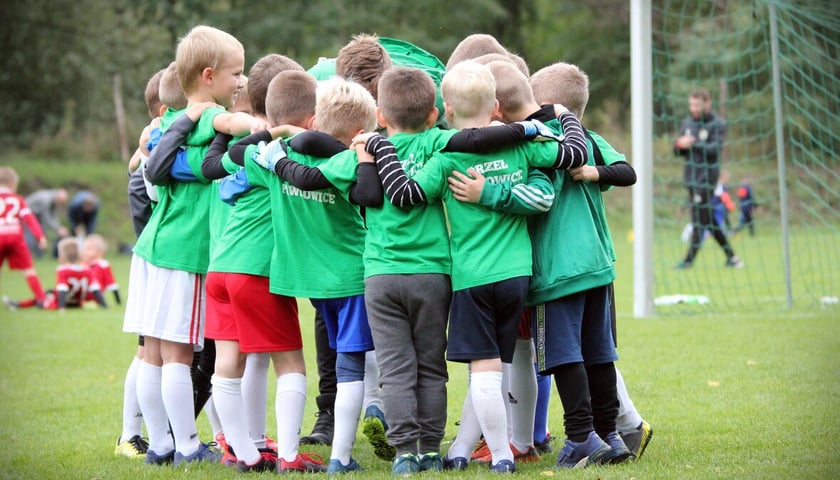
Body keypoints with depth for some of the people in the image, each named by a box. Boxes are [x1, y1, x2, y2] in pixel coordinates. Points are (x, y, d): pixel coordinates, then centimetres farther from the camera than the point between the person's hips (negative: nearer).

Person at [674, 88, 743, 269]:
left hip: (707, 175, -6)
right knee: (708, 219, 9)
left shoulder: (717, 124, -6)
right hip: (691, 175, 6)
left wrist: (693, 144, -21)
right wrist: (679, 145, -11)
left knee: (700, 218, -9)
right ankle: (731, 256, 17)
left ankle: (689, 259, -8)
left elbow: (715, 149, -17)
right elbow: (678, 151, 11)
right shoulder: (687, 123, 11)